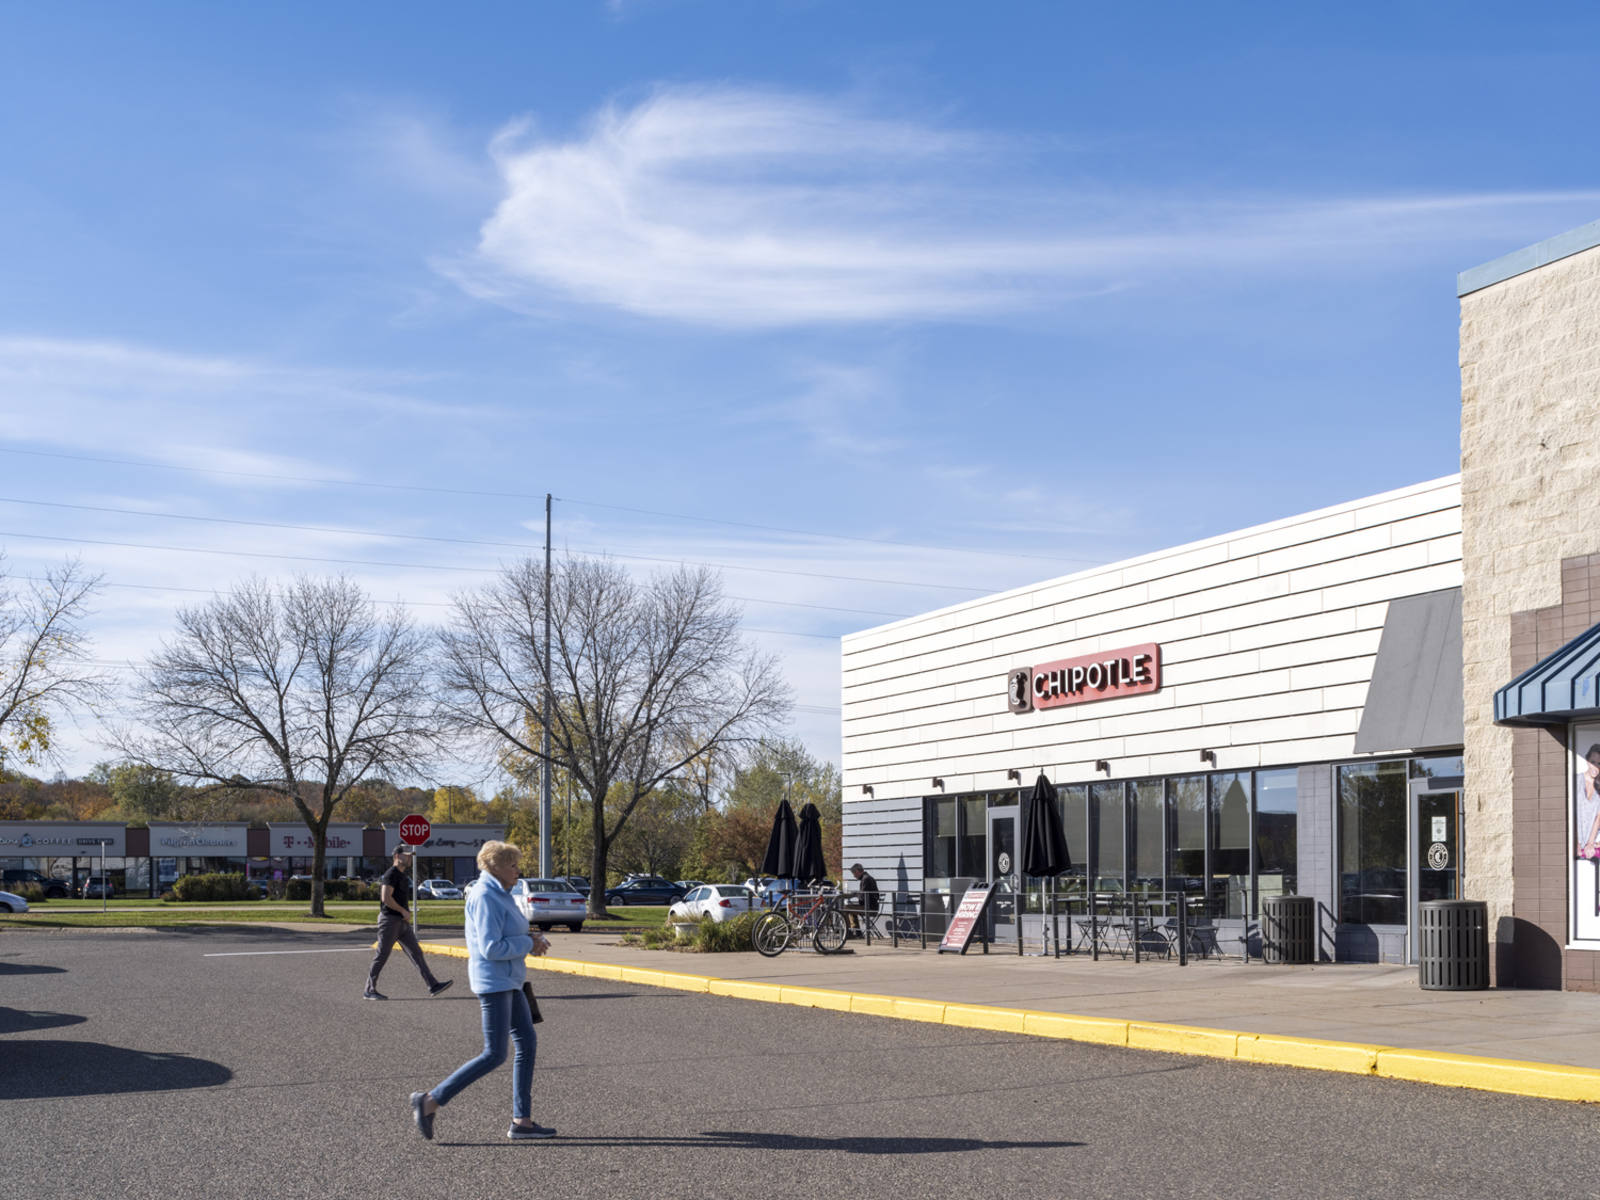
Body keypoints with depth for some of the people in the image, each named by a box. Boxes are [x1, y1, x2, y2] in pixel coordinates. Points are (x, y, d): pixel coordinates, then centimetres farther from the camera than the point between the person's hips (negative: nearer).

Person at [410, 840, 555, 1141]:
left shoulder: (497, 894, 15)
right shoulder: (485, 897, -17)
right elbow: (491, 948, -23)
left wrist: (531, 940, 7)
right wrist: (529, 944, -13)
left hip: (507, 981, 11)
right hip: (493, 980, -10)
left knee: (527, 1043, 8)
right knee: (494, 1055, -8)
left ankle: (521, 1122, 9)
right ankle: (430, 1101, -3)